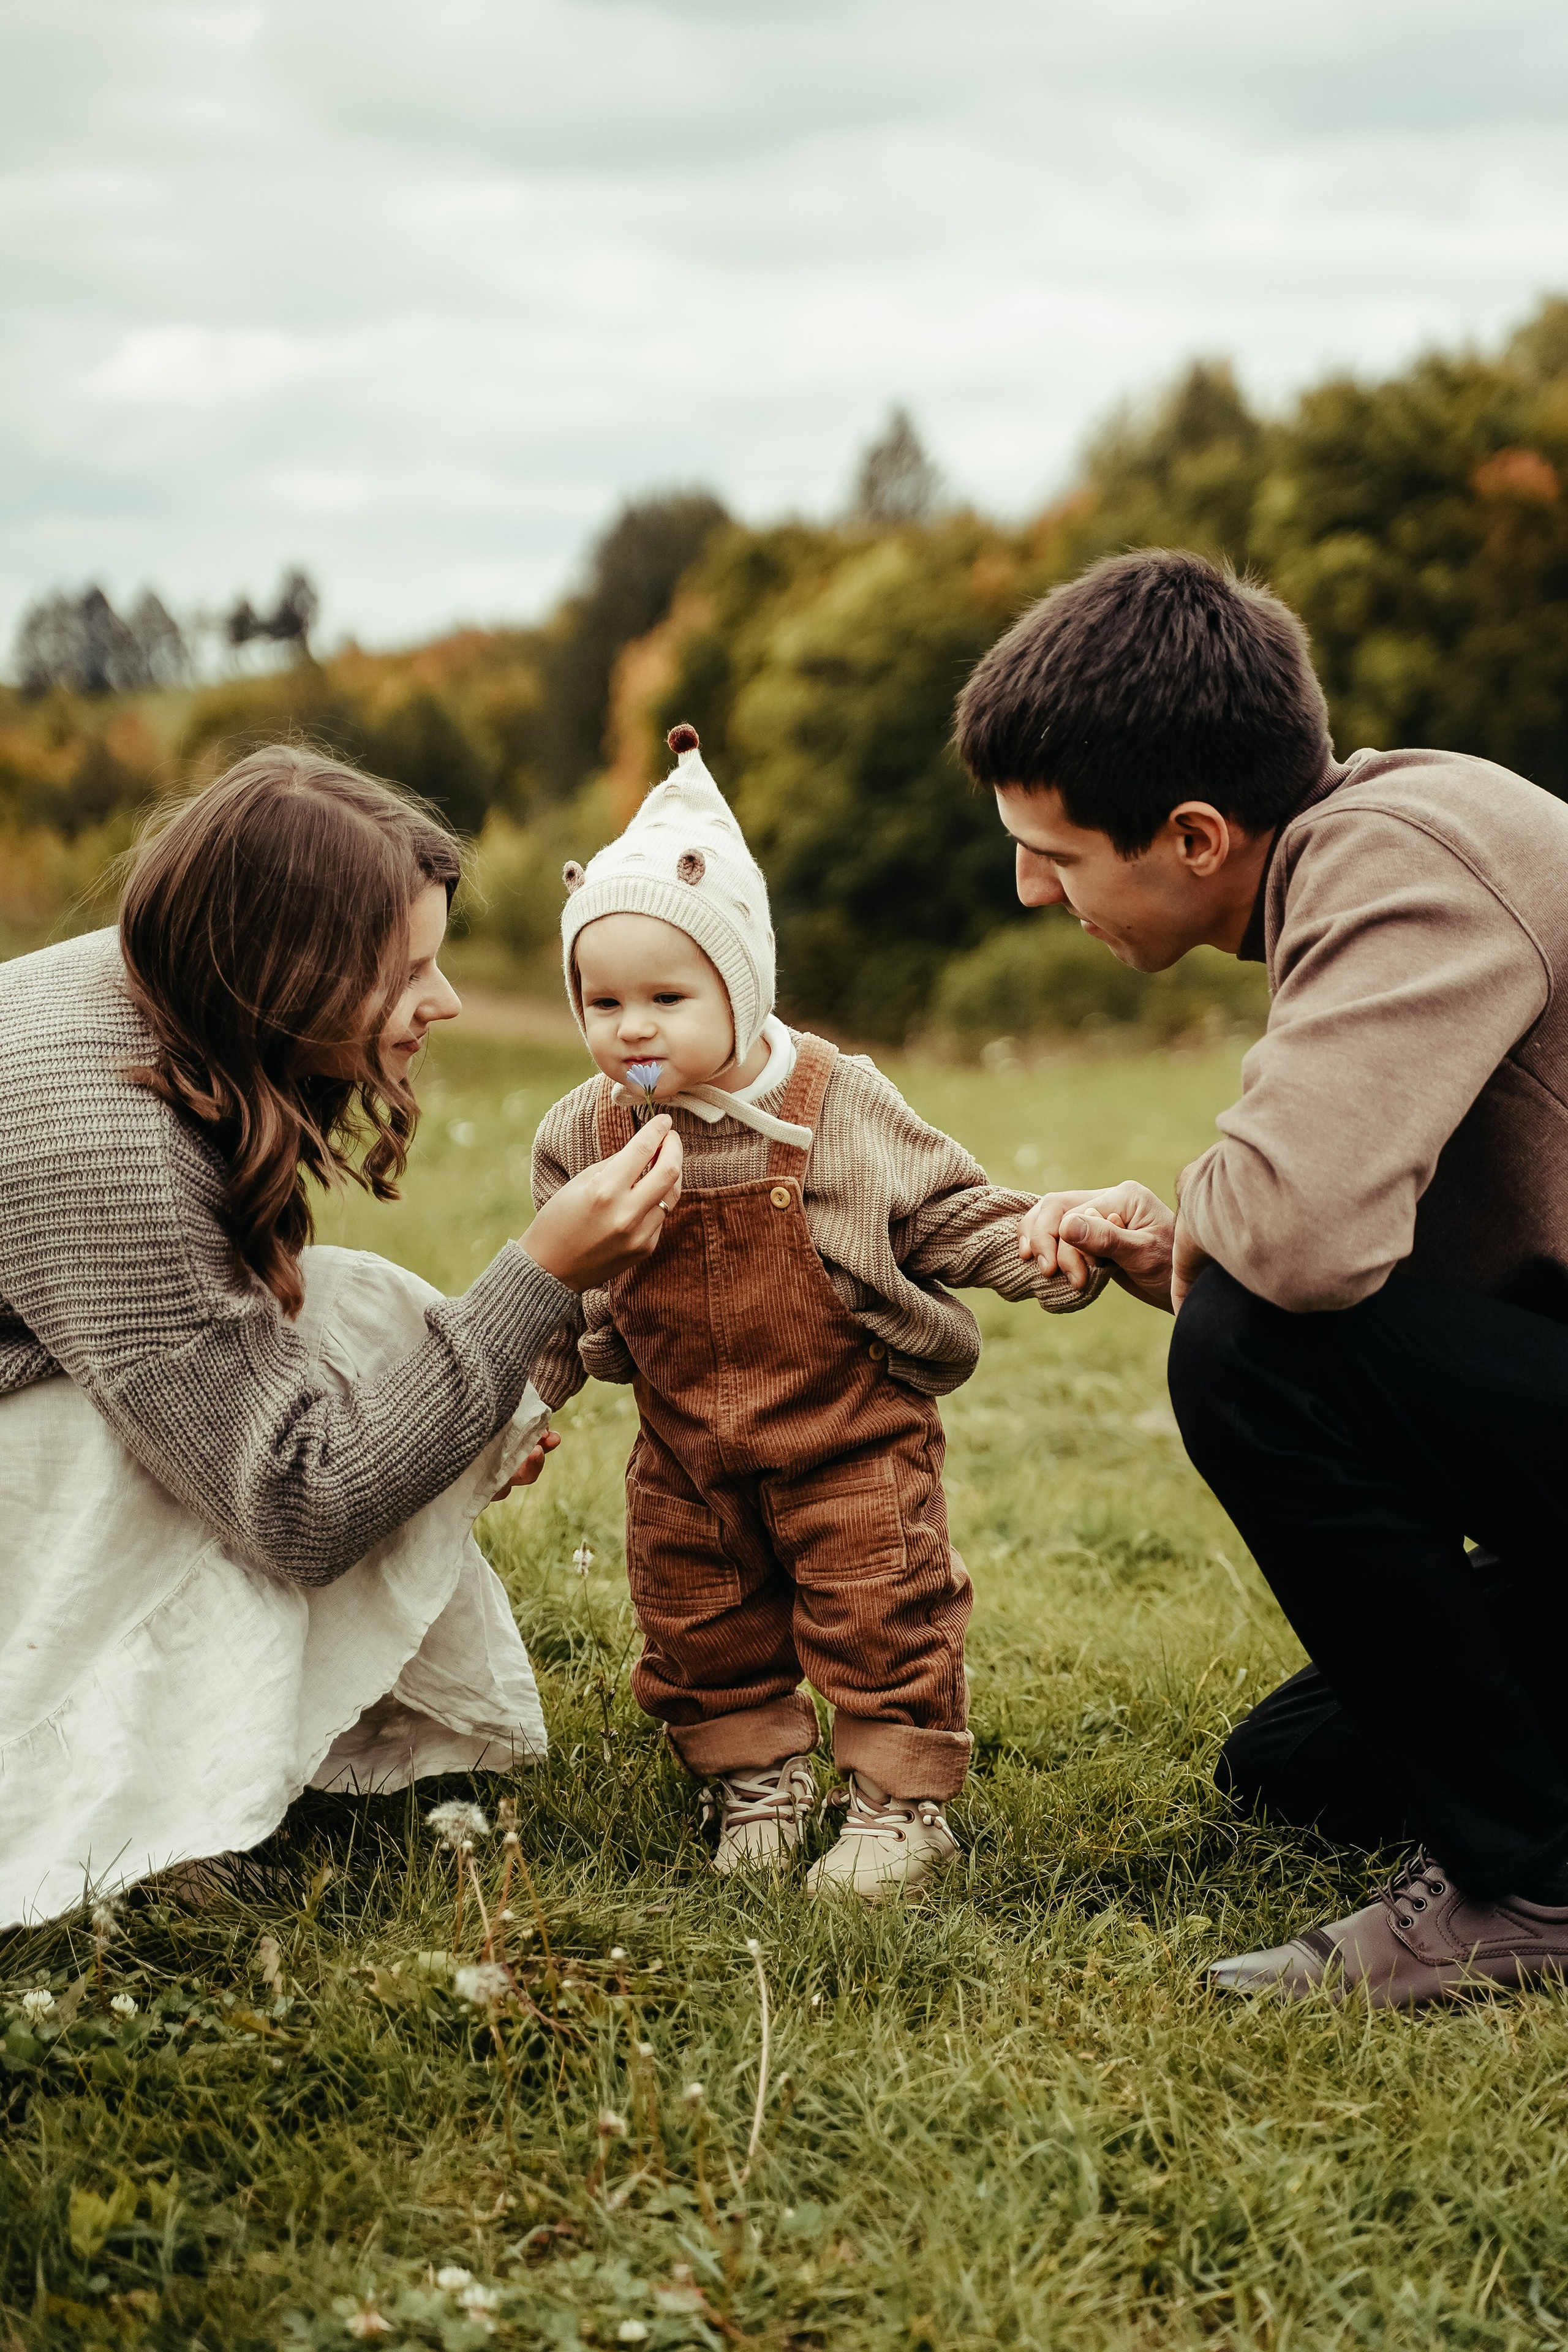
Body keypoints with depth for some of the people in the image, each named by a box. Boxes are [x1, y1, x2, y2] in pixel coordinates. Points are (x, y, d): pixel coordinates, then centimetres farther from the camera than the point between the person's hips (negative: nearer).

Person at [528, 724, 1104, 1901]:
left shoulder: (840, 1106, -13)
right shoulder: (584, 1139, -4)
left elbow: (948, 1211, -5)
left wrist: (1044, 1248, -22)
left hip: (852, 1430, -3)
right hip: (689, 1447, 4)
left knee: (878, 1614, -1)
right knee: (698, 1628, 11)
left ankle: (901, 1801, 16)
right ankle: (756, 1775, 32)